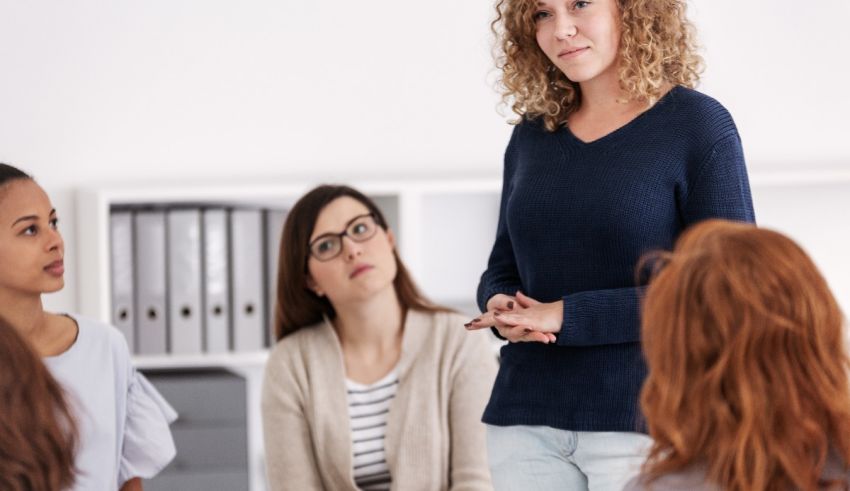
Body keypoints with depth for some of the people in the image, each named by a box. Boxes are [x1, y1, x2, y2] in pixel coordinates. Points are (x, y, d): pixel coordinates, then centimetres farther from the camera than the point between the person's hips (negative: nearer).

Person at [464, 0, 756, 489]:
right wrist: (501, 305, -5)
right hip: (525, 421, 5)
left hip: (643, 422, -4)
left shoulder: (699, 124, -4)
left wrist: (569, 316, -16)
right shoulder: (531, 136, 12)